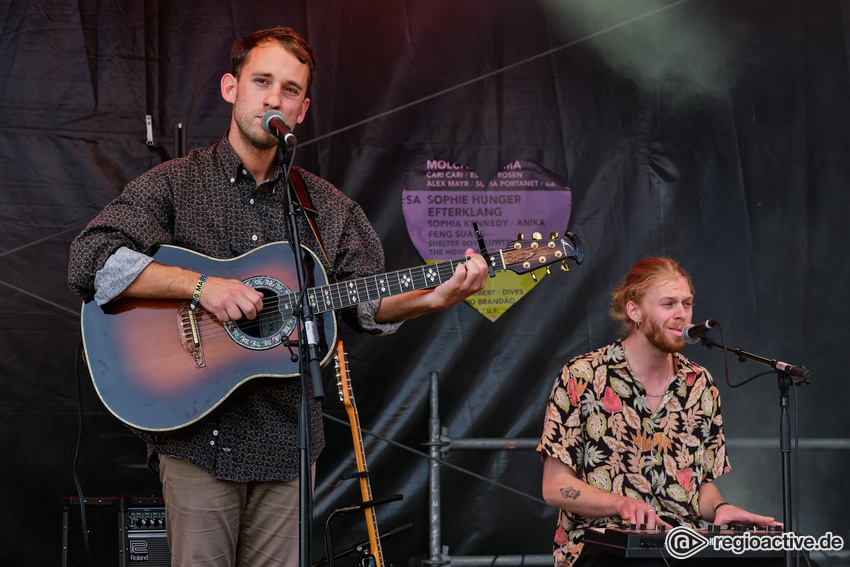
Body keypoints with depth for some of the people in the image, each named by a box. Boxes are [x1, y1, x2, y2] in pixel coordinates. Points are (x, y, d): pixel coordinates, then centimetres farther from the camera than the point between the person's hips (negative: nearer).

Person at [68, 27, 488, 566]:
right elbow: (90, 263, -14)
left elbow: (368, 301, 9)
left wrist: (434, 298, -10)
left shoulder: (326, 206, 12)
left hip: (286, 440, 4)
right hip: (198, 435, -3)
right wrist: (201, 284, -23)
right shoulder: (173, 185, -2)